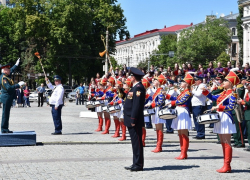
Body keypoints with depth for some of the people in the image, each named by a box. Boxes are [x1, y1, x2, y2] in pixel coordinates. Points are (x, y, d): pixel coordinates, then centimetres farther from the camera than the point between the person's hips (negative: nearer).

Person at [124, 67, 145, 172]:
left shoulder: (139, 88, -15)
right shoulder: (135, 87, 16)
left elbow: (137, 105, -21)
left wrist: (133, 120, -22)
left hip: (135, 121, -10)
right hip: (131, 120, 10)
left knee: (137, 142, -5)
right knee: (135, 142, 13)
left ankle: (138, 165, 0)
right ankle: (136, 164, 19)